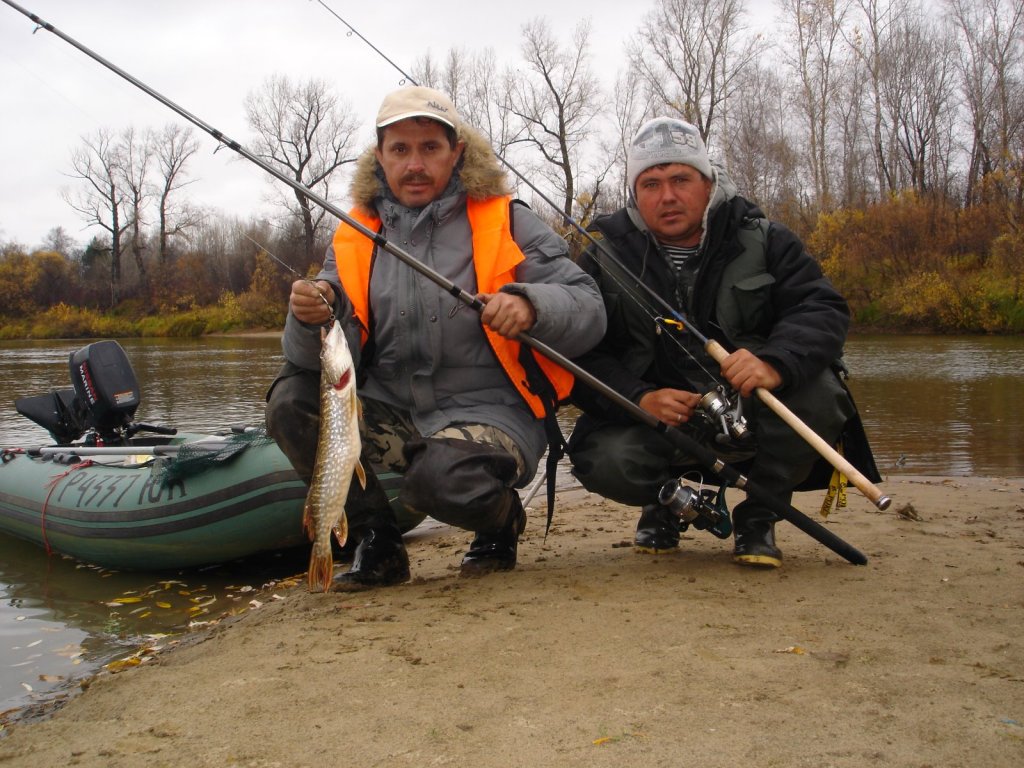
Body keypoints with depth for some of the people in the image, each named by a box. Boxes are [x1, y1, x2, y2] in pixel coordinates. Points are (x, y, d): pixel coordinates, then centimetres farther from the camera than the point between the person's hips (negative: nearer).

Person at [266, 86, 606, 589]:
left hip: (490, 412, -4)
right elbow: (326, 358, -2)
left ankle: (502, 520, 5)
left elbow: (589, 311, -8)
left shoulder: (506, 222, -1)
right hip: (393, 417, 4)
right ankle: (377, 542, 1)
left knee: (439, 476, -33)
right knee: (290, 404, -16)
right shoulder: (355, 238, 7)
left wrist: (530, 304, -29)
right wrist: (312, 318, -26)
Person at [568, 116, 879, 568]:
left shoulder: (760, 239, -1)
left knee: (818, 393, -29)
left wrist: (775, 361, -33)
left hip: (752, 416, 1)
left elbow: (824, 310, -12)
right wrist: (639, 397, -28)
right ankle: (662, 502, 11)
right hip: (655, 423, 0)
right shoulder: (606, 259, -2)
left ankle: (759, 514, 0)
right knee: (604, 460, -31)